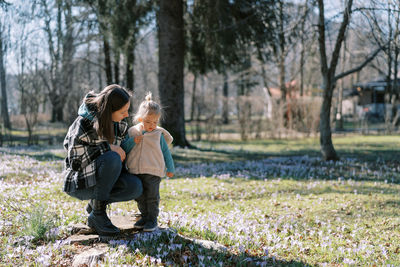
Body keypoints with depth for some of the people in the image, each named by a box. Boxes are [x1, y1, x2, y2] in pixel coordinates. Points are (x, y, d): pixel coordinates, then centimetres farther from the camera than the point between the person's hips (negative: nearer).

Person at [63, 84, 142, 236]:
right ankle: (97, 214, -21)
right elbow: (76, 159, -22)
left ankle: (95, 204, 4)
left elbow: (124, 150, 11)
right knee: (112, 159, -34)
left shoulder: (120, 124, -1)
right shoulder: (83, 124, -22)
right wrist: (107, 147, -26)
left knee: (135, 187, -23)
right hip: (79, 182, -6)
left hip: (102, 177, 6)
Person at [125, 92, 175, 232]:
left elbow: (165, 152, 9)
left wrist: (170, 168, 8)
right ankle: (145, 216, 25)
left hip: (153, 171, -2)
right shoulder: (132, 132, 6)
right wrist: (132, 142, -11)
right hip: (135, 171, 3)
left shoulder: (158, 134, 3)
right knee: (139, 196, 10)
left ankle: (152, 219, 8)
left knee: (152, 196, -3)